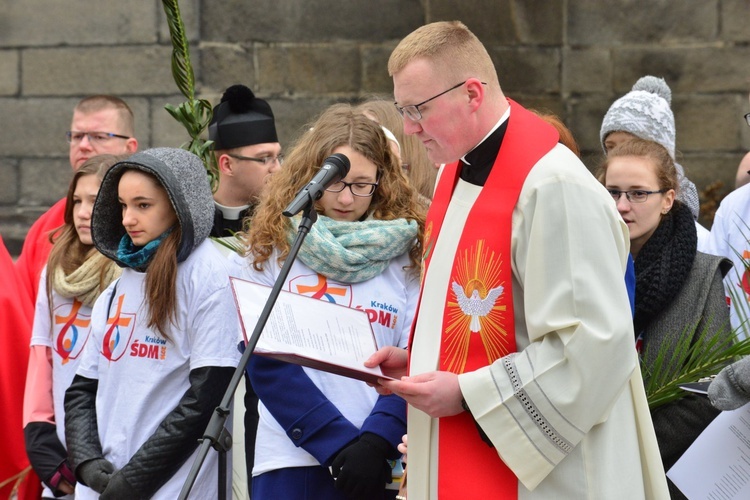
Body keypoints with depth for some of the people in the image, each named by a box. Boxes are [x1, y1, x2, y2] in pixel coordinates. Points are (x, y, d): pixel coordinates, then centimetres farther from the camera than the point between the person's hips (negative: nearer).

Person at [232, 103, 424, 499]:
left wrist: (376, 441, -15)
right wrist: (337, 443, -13)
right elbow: (266, 359, -3)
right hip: (292, 460, -1)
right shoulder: (275, 245, 4)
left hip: (377, 465, 1)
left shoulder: (404, 251, 6)